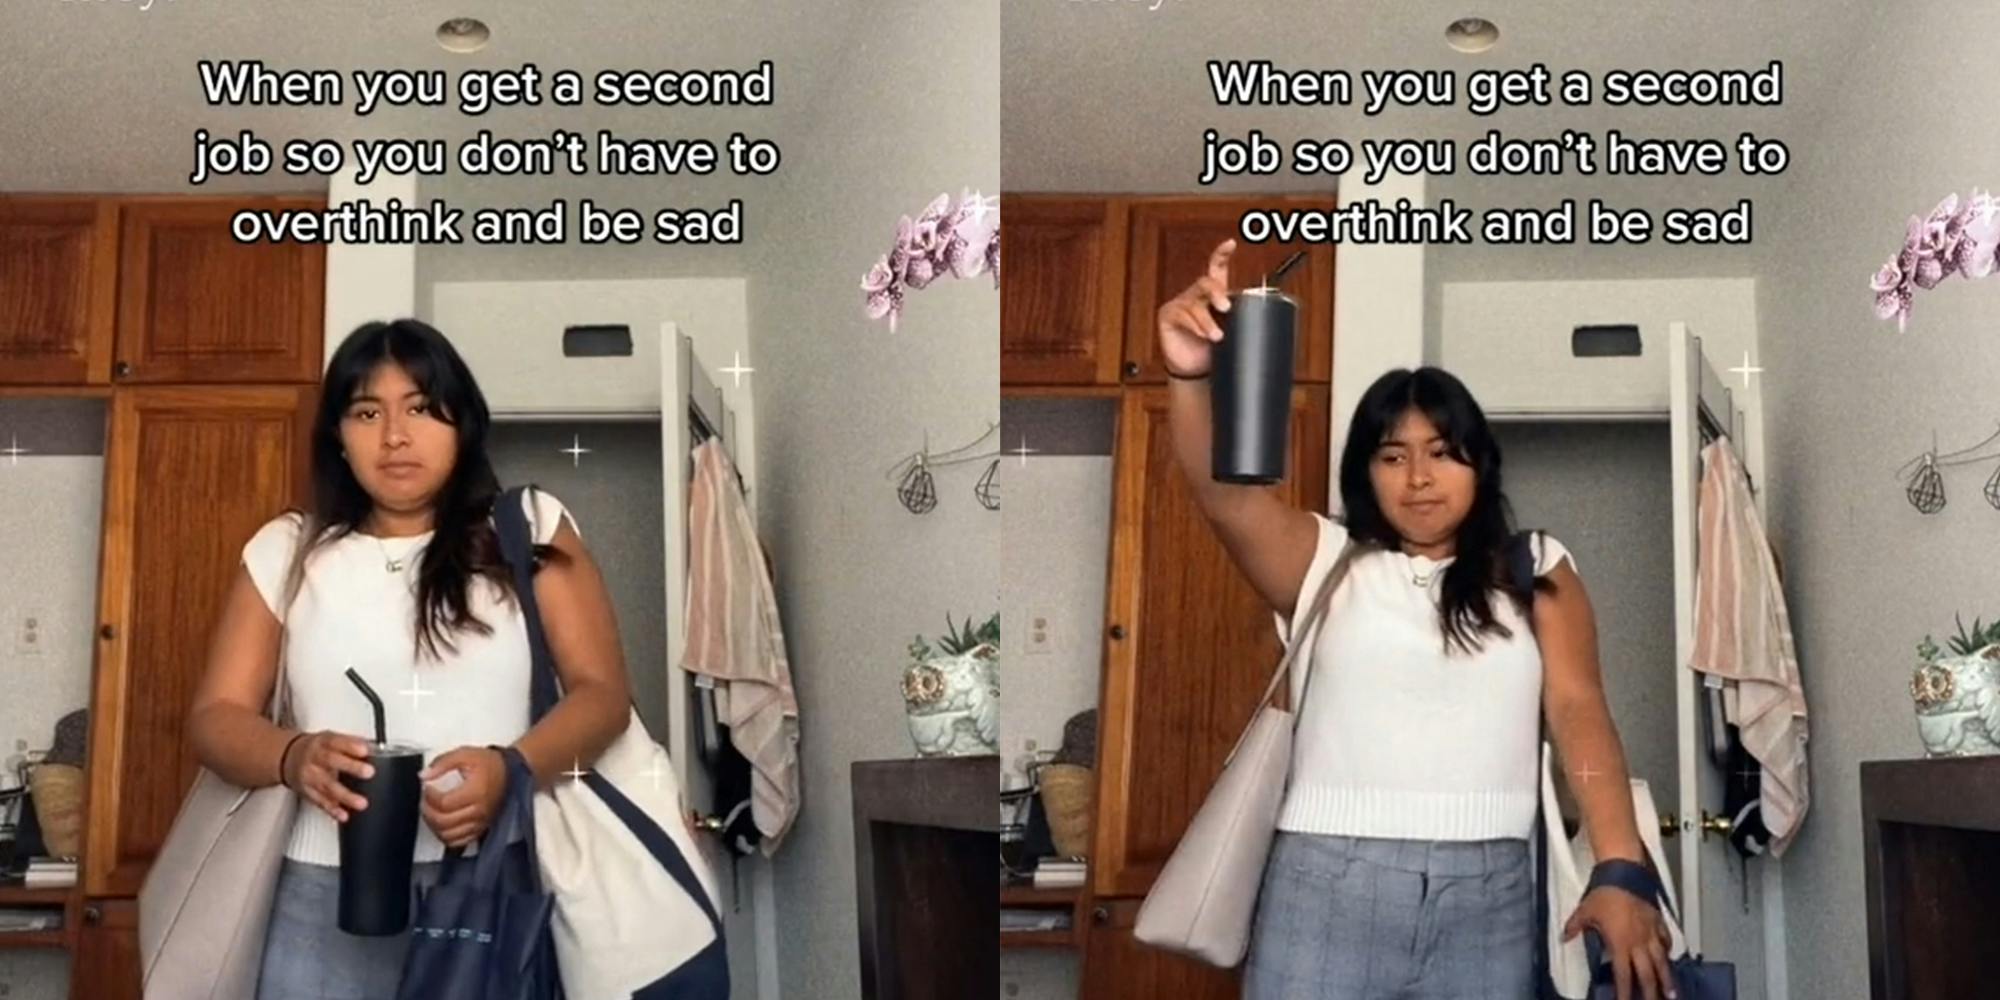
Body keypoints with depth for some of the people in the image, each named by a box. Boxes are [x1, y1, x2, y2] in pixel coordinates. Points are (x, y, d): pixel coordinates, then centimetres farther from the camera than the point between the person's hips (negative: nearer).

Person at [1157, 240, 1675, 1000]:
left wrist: (1620, 868, -12)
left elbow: (1578, 708, 2)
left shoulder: (1536, 571, 13)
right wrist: (1191, 376, -28)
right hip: (1329, 886, -1)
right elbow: (1224, 493, -8)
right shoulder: (1325, 559, 9)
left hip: (1489, 894, 1)